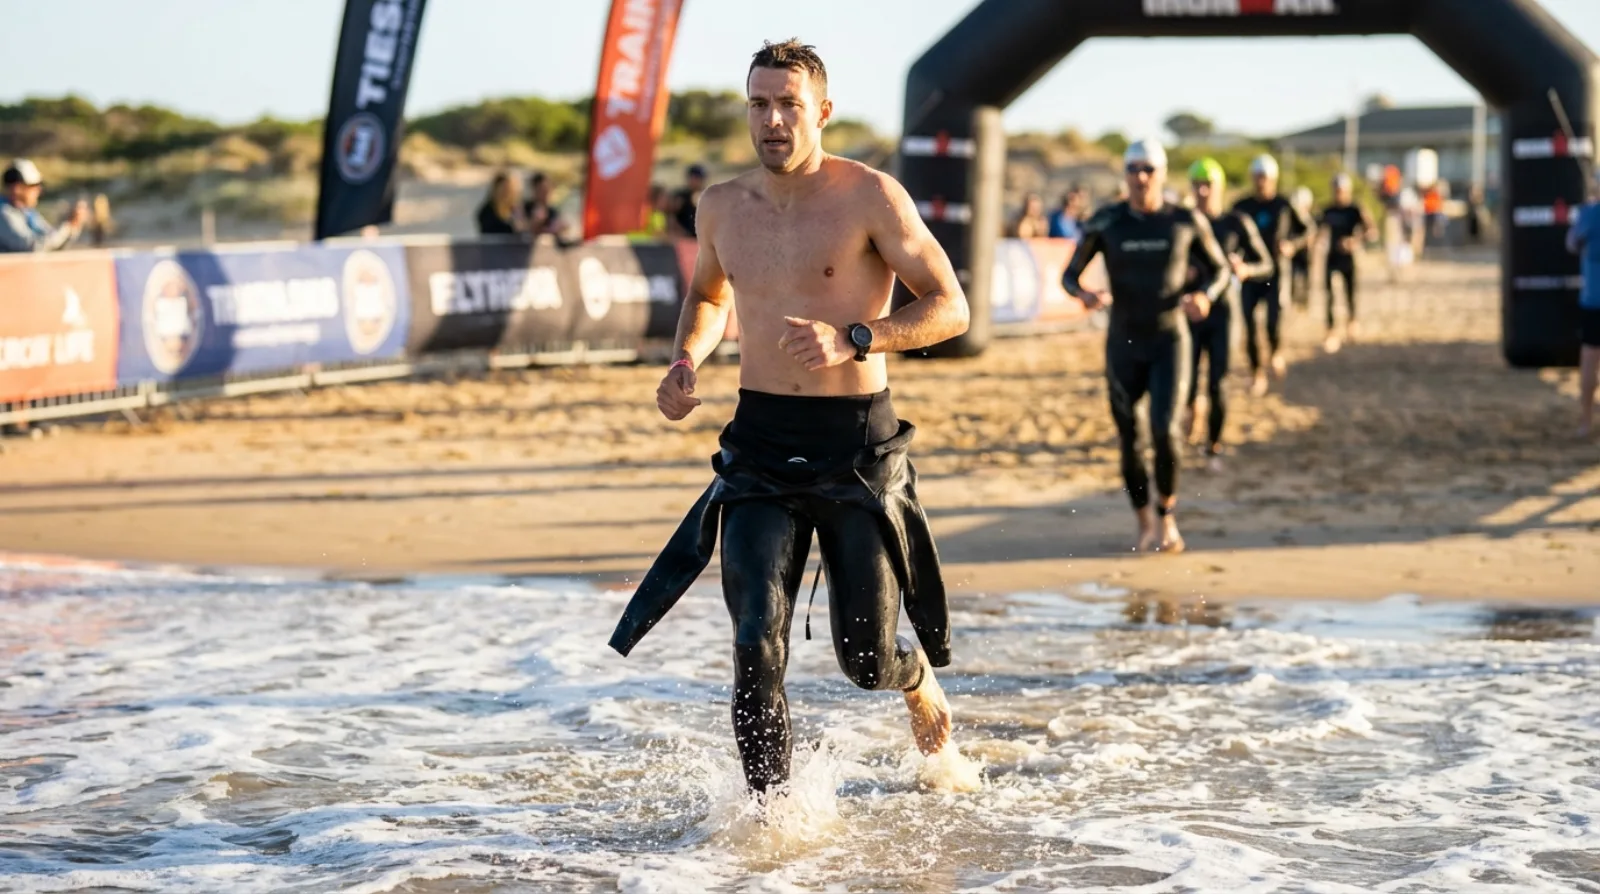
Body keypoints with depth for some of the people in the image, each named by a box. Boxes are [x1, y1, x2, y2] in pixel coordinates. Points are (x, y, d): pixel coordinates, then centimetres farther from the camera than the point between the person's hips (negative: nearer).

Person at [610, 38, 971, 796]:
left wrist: (853, 339, -22)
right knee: (758, 645, -12)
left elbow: (950, 307, -7)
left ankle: (922, 687, 42)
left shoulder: (871, 197, -7)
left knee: (866, 657, 5)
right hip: (760, 442, 3)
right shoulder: (722, 207, 7)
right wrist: (686, 361, 5)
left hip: (856, 442, -3)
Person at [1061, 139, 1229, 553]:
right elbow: (1070, 275, 1)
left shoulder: (1186, 221, -6)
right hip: (1122, 344, 1)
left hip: (1170, 341, -1)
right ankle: (1145, 522, 27)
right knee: (1128, 438, 5)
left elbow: (1219, 268, 8)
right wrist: (1084, 294, -24)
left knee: (1165, 430, -18)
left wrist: (1205, 295, -15)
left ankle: (1166, 515, 5)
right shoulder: (1104, 222, -6)